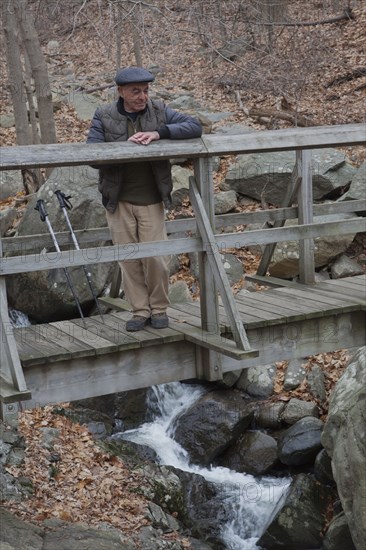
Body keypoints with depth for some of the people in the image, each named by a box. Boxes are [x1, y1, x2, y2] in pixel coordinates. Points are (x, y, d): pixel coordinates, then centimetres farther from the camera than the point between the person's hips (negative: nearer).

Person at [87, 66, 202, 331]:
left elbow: (195, 126, -10)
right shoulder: (104, 116, -4)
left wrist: (159, 133, -23)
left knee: (156, 257, -2)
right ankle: (140, 311, 18)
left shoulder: (159, 110, -2)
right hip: (119, 201, 0)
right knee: (129, 259, 5)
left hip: (152, 200, 0)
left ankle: (159, 309, 18)